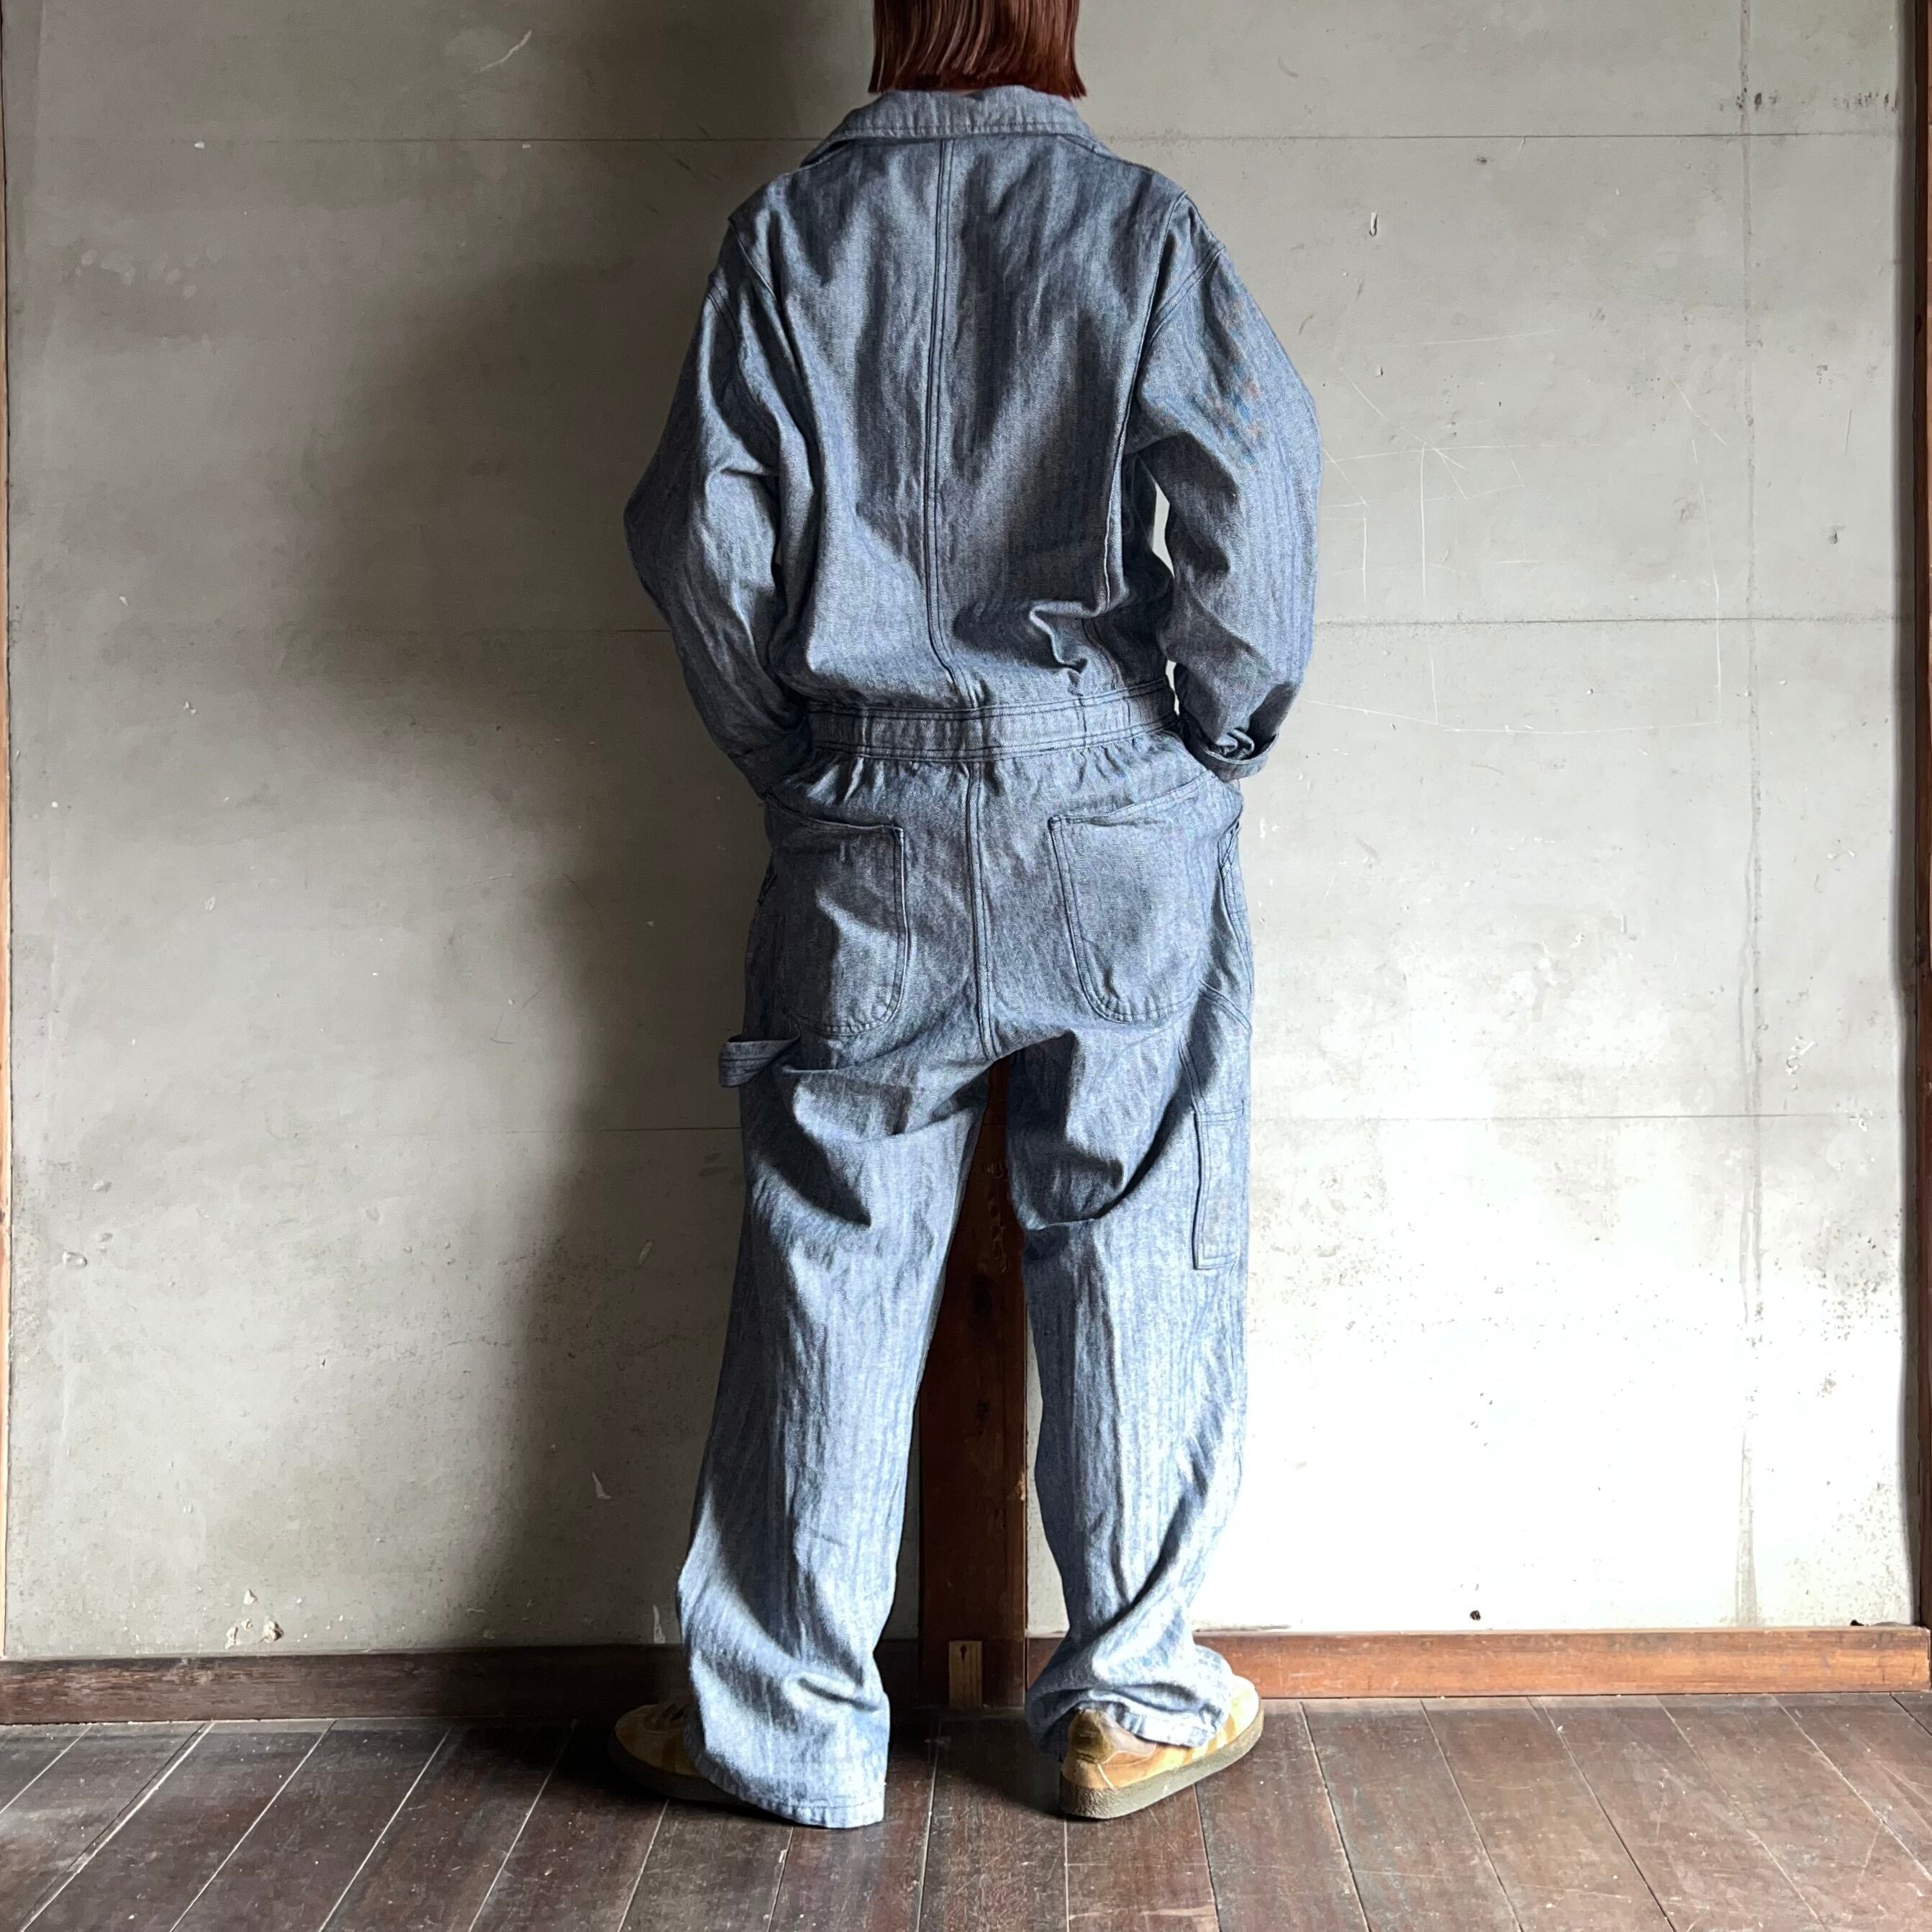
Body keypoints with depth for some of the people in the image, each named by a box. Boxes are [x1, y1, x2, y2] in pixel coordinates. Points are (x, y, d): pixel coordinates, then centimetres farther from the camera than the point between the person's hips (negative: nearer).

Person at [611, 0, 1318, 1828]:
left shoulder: (787, 228, 5)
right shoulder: (1140, 223, 1)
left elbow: (705, 531, -1)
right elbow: (1253, 487, -10)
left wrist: (789, 749, 11)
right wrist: (1214, 724, 3)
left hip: (869, 827, 1)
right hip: (1115, 807, -1)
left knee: (833, 1256, 7)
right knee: (1131, 1245, 9)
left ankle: (783, 1722, 16)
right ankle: (1131, 1699, 19)